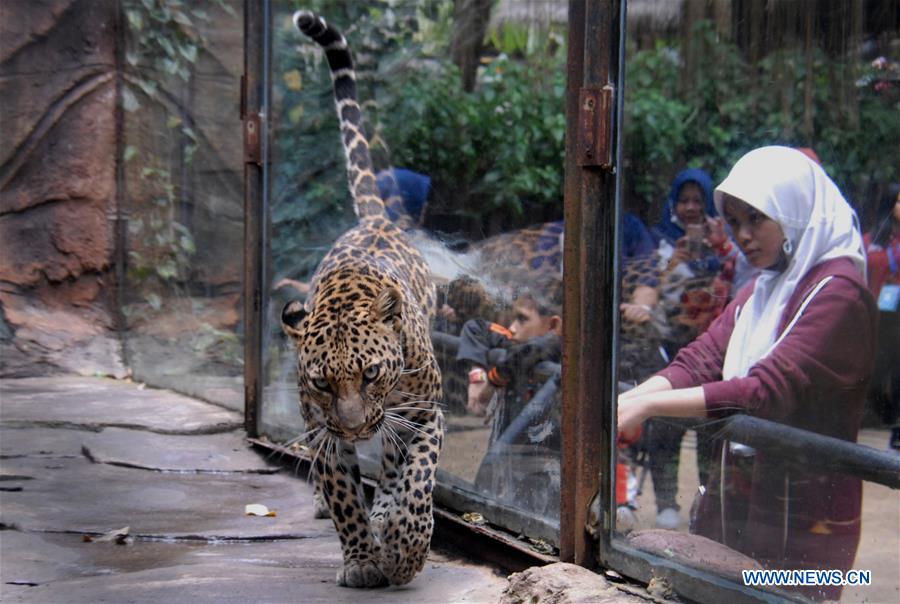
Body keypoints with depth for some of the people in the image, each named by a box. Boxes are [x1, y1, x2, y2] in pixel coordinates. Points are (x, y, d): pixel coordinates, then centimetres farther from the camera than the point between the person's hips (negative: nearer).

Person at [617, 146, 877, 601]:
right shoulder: (762, 290, 15)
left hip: (801, 523, -8)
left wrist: (648, 404, -27)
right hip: (734, 503, 8)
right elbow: (701, 360, 4)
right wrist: (624, 402, -13)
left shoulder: (838, 294, -15)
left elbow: (767, 392, -24)